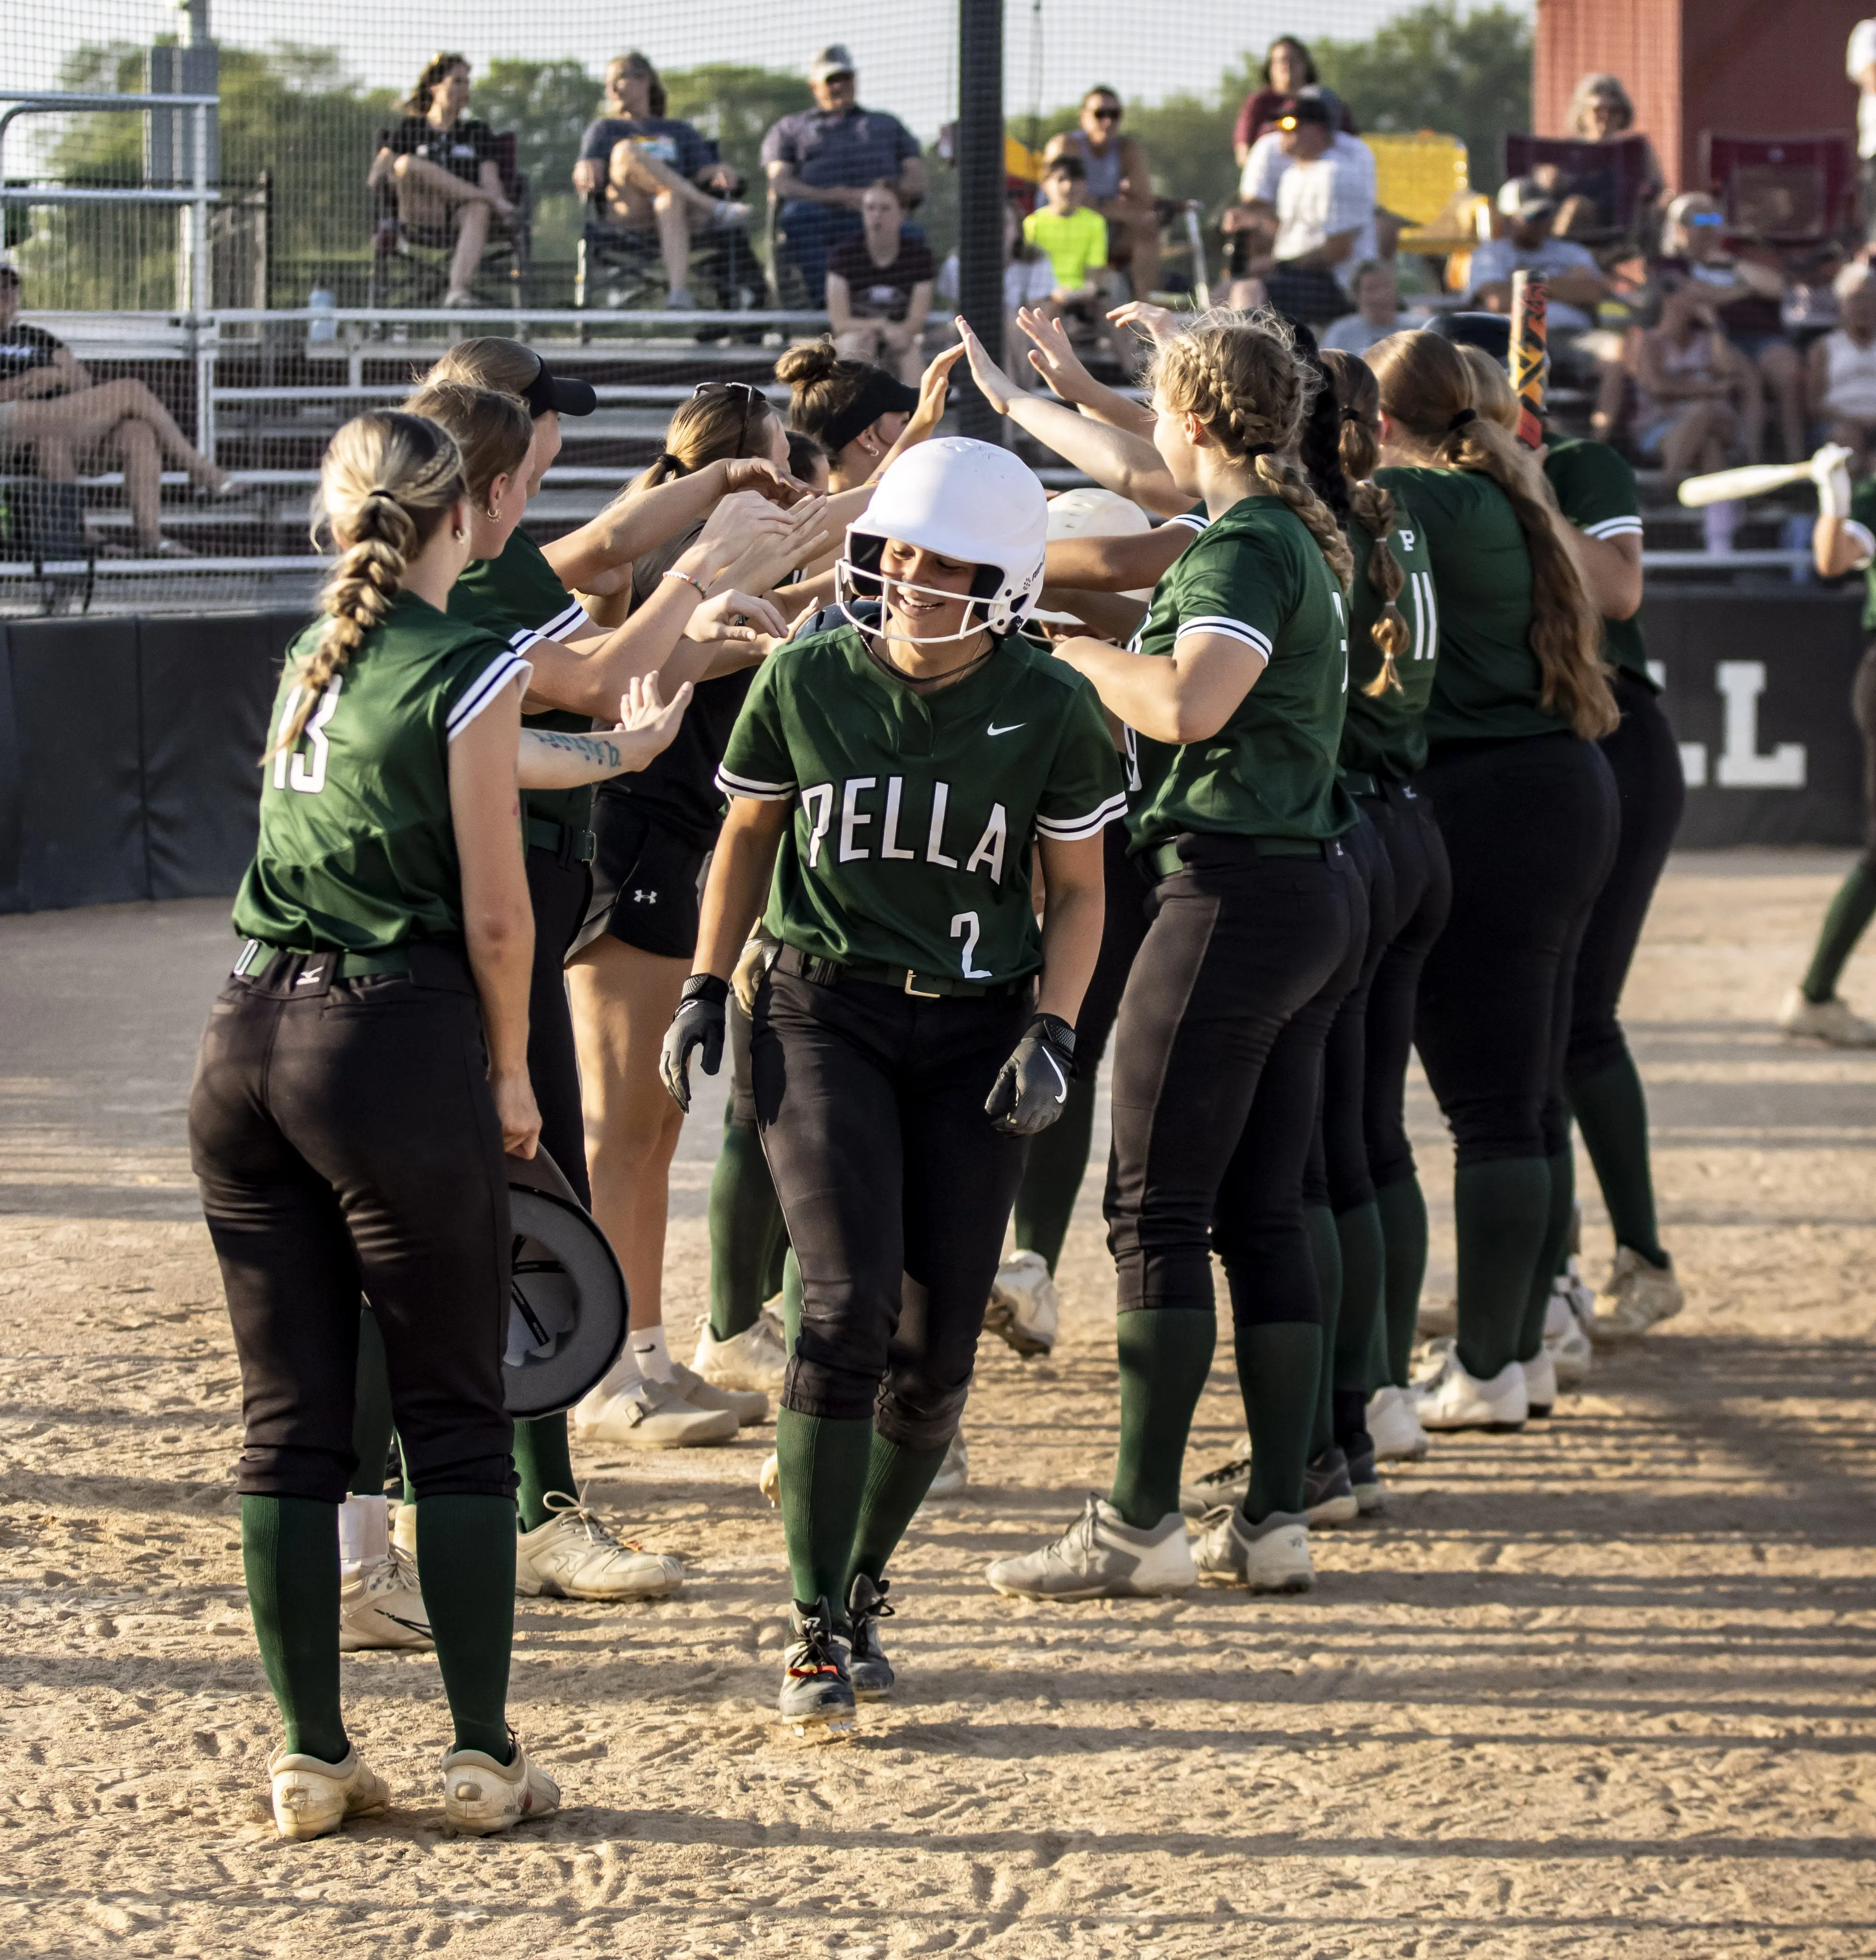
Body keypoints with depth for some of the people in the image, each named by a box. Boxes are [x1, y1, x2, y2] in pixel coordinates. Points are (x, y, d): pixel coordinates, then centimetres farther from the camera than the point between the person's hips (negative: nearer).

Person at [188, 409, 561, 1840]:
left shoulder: (311, 660, 13)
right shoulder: (470, 668, -7)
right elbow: (495, 908, -7)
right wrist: (511, 1075, 5)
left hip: (249, 1040, 6)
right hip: (396, 1042, -6)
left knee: (291, 1421, 7)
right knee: (456, 1415, 3)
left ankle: (312, 1759, 10)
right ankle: (484, 1757, 4)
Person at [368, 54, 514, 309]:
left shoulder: (478, 132, 23)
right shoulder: (410, 130, 19)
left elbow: (489, 177, 8)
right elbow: (375, 175, 8)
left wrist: (498, 202, -14)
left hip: (461, 221, 1)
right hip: (423, 220, -1)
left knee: (479, 210, -38)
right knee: (409, 163, -30)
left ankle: (458, 290, -59)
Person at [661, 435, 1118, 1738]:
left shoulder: (1049, 711, -6)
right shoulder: (809, 681, -5)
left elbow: (1077, 891, 4)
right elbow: (750, 834, 10)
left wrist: (1053, 1032, -8)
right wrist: (705, 993, 4)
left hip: (977, 1031, 1)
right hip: (824, 1009, -1)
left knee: (937, 1348, 0)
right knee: (850, 1302, -17)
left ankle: (862, 1590, 24)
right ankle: (819, 1632, -12)